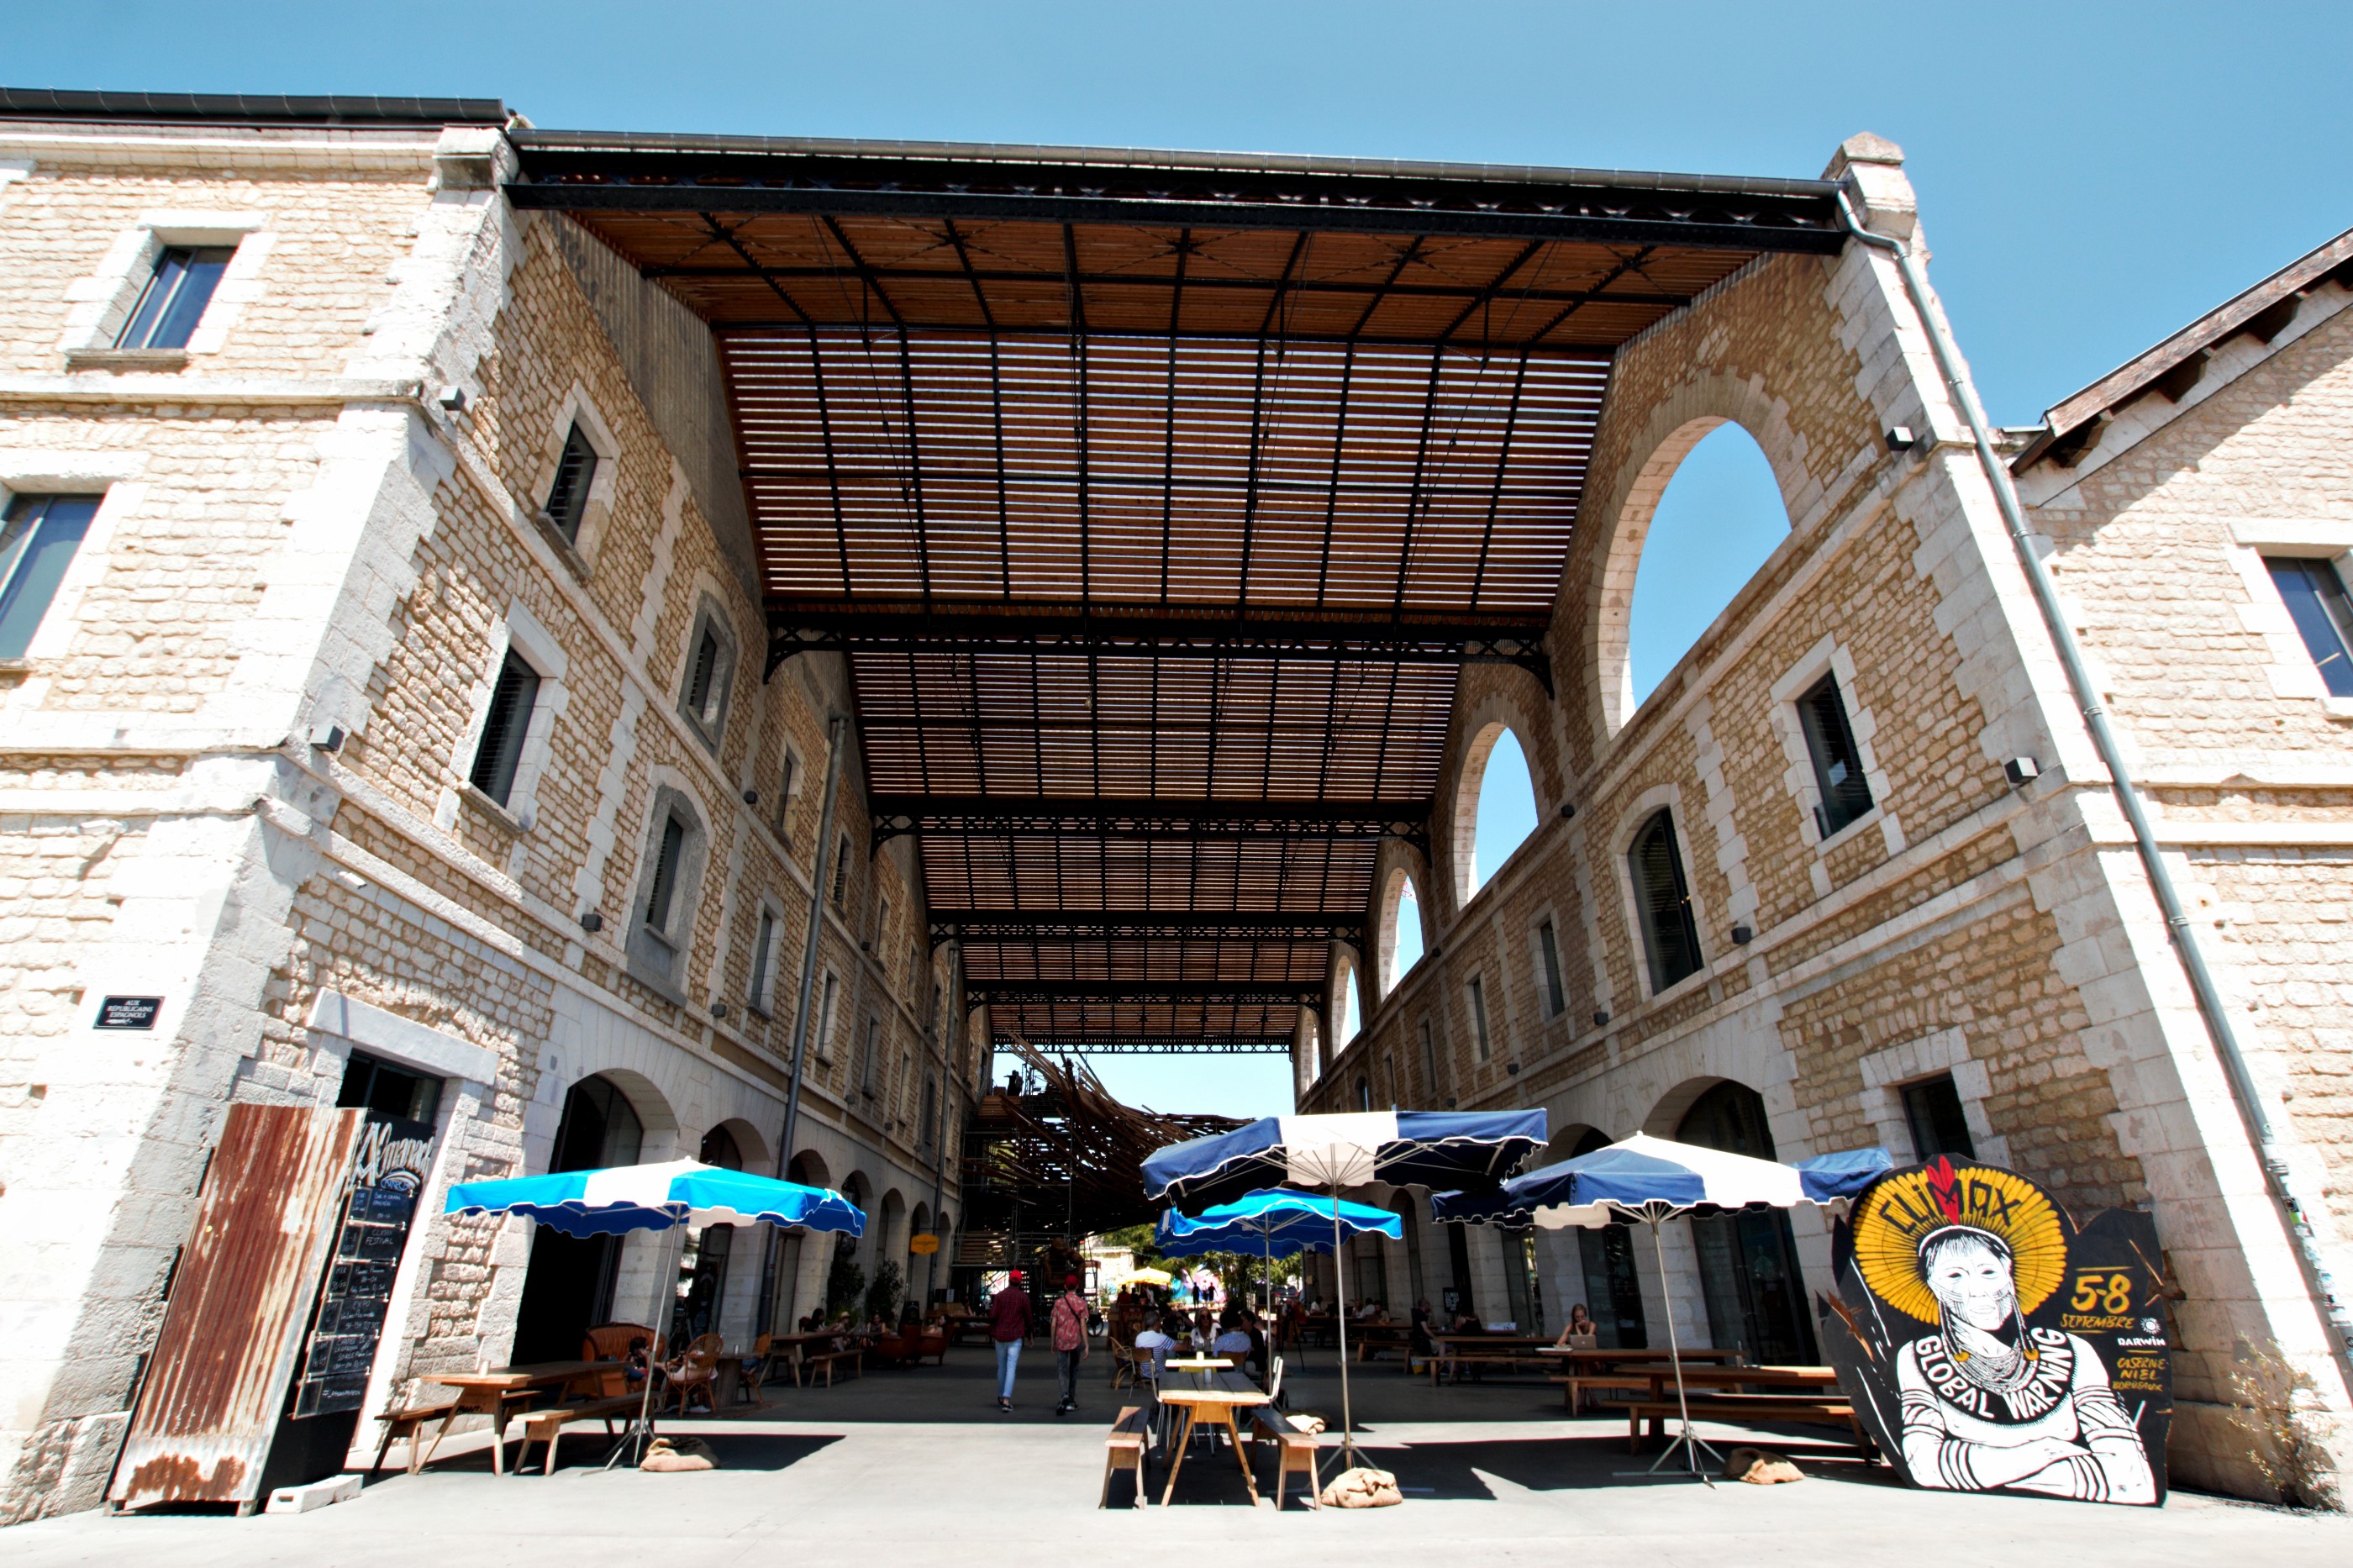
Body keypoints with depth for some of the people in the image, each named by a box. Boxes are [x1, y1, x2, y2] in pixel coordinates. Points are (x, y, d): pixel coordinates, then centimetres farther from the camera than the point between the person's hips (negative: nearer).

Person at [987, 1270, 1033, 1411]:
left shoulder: (999, 1295, -1)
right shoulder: (1024, 1297, -4)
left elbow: (993, 1316, -6)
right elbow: (1028, 1317, -1)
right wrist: (1029, 1334, 14)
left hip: (1000, 1336, 2)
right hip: (1015, 1336, -2)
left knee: (1001, 1367, 17)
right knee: (1011, 1368, -4)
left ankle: (1001, 1397, 28)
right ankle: (1006, 1400, -15)